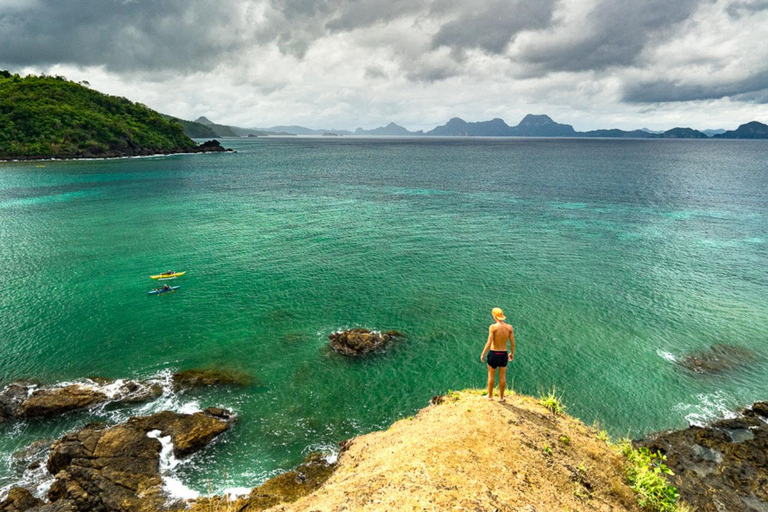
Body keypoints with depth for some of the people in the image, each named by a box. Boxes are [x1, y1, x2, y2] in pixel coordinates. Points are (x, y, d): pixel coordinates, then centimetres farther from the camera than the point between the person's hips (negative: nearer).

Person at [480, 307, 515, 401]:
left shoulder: (493, 327, -19)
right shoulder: (509, 327, -7)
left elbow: (489, 343, -20)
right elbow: (512, 343, -3)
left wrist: (483, 354, -8)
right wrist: (512, 353, 15)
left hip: (493, 354, -3)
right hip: (504, 355, 3)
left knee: (491, 375, 15)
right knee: (502, 376, 16)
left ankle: (490, 396, 28)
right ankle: (501, 397, 28)